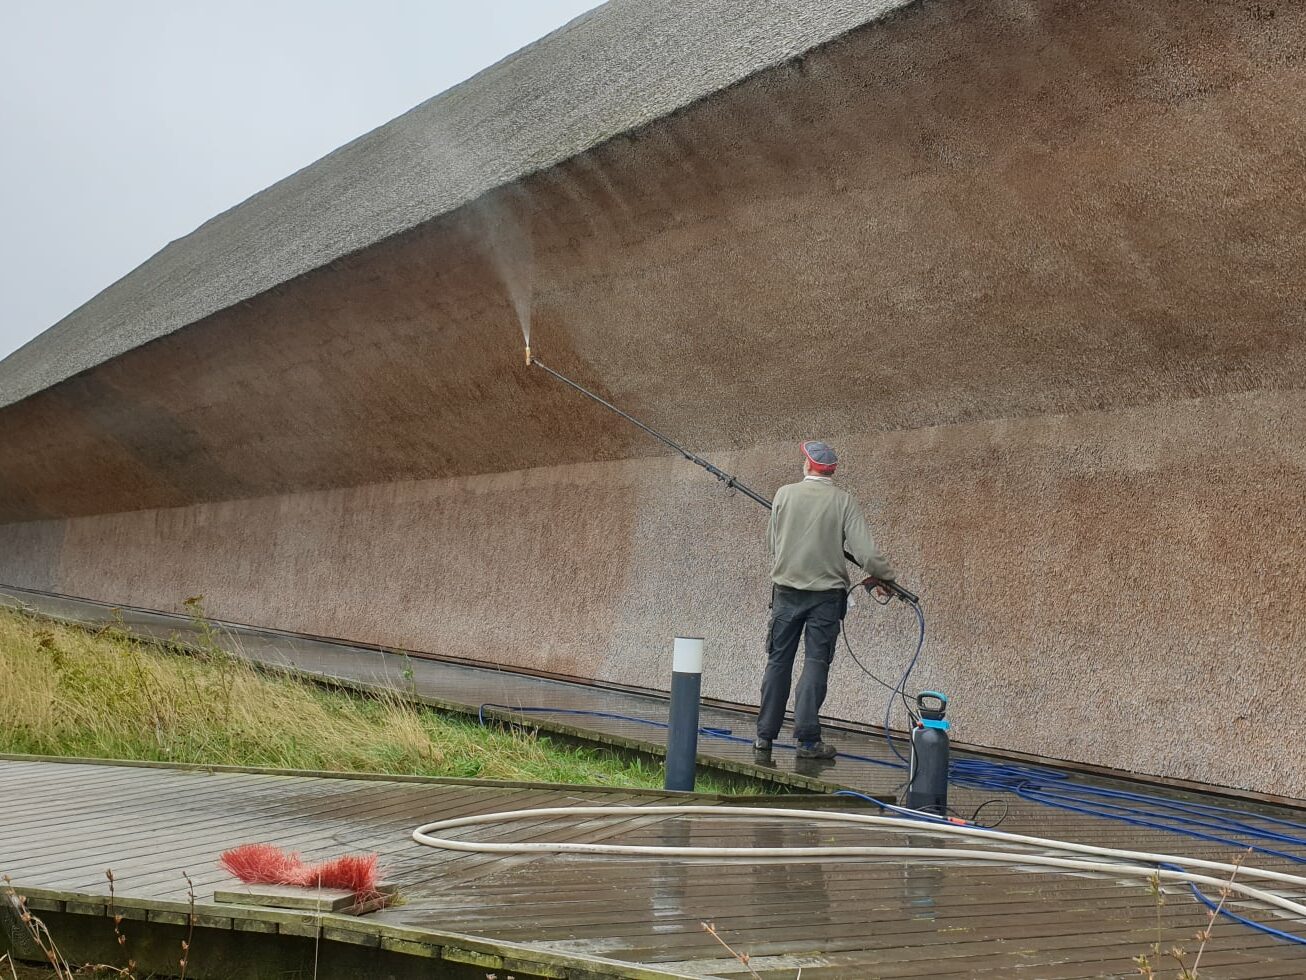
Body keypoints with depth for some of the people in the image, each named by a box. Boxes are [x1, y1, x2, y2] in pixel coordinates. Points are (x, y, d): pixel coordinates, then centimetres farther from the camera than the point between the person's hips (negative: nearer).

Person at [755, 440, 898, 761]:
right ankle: (808, 740, 0)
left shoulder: (784, 495, -1)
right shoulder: (843, 501, -6)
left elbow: (772, 545, 6)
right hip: (826, 593, -2)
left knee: (778, 661, 10)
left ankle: (765, 736, 14)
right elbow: (865, 551, -12)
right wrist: (886, 577, 4)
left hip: (786, 588, 2)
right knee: (816, 663, 2)